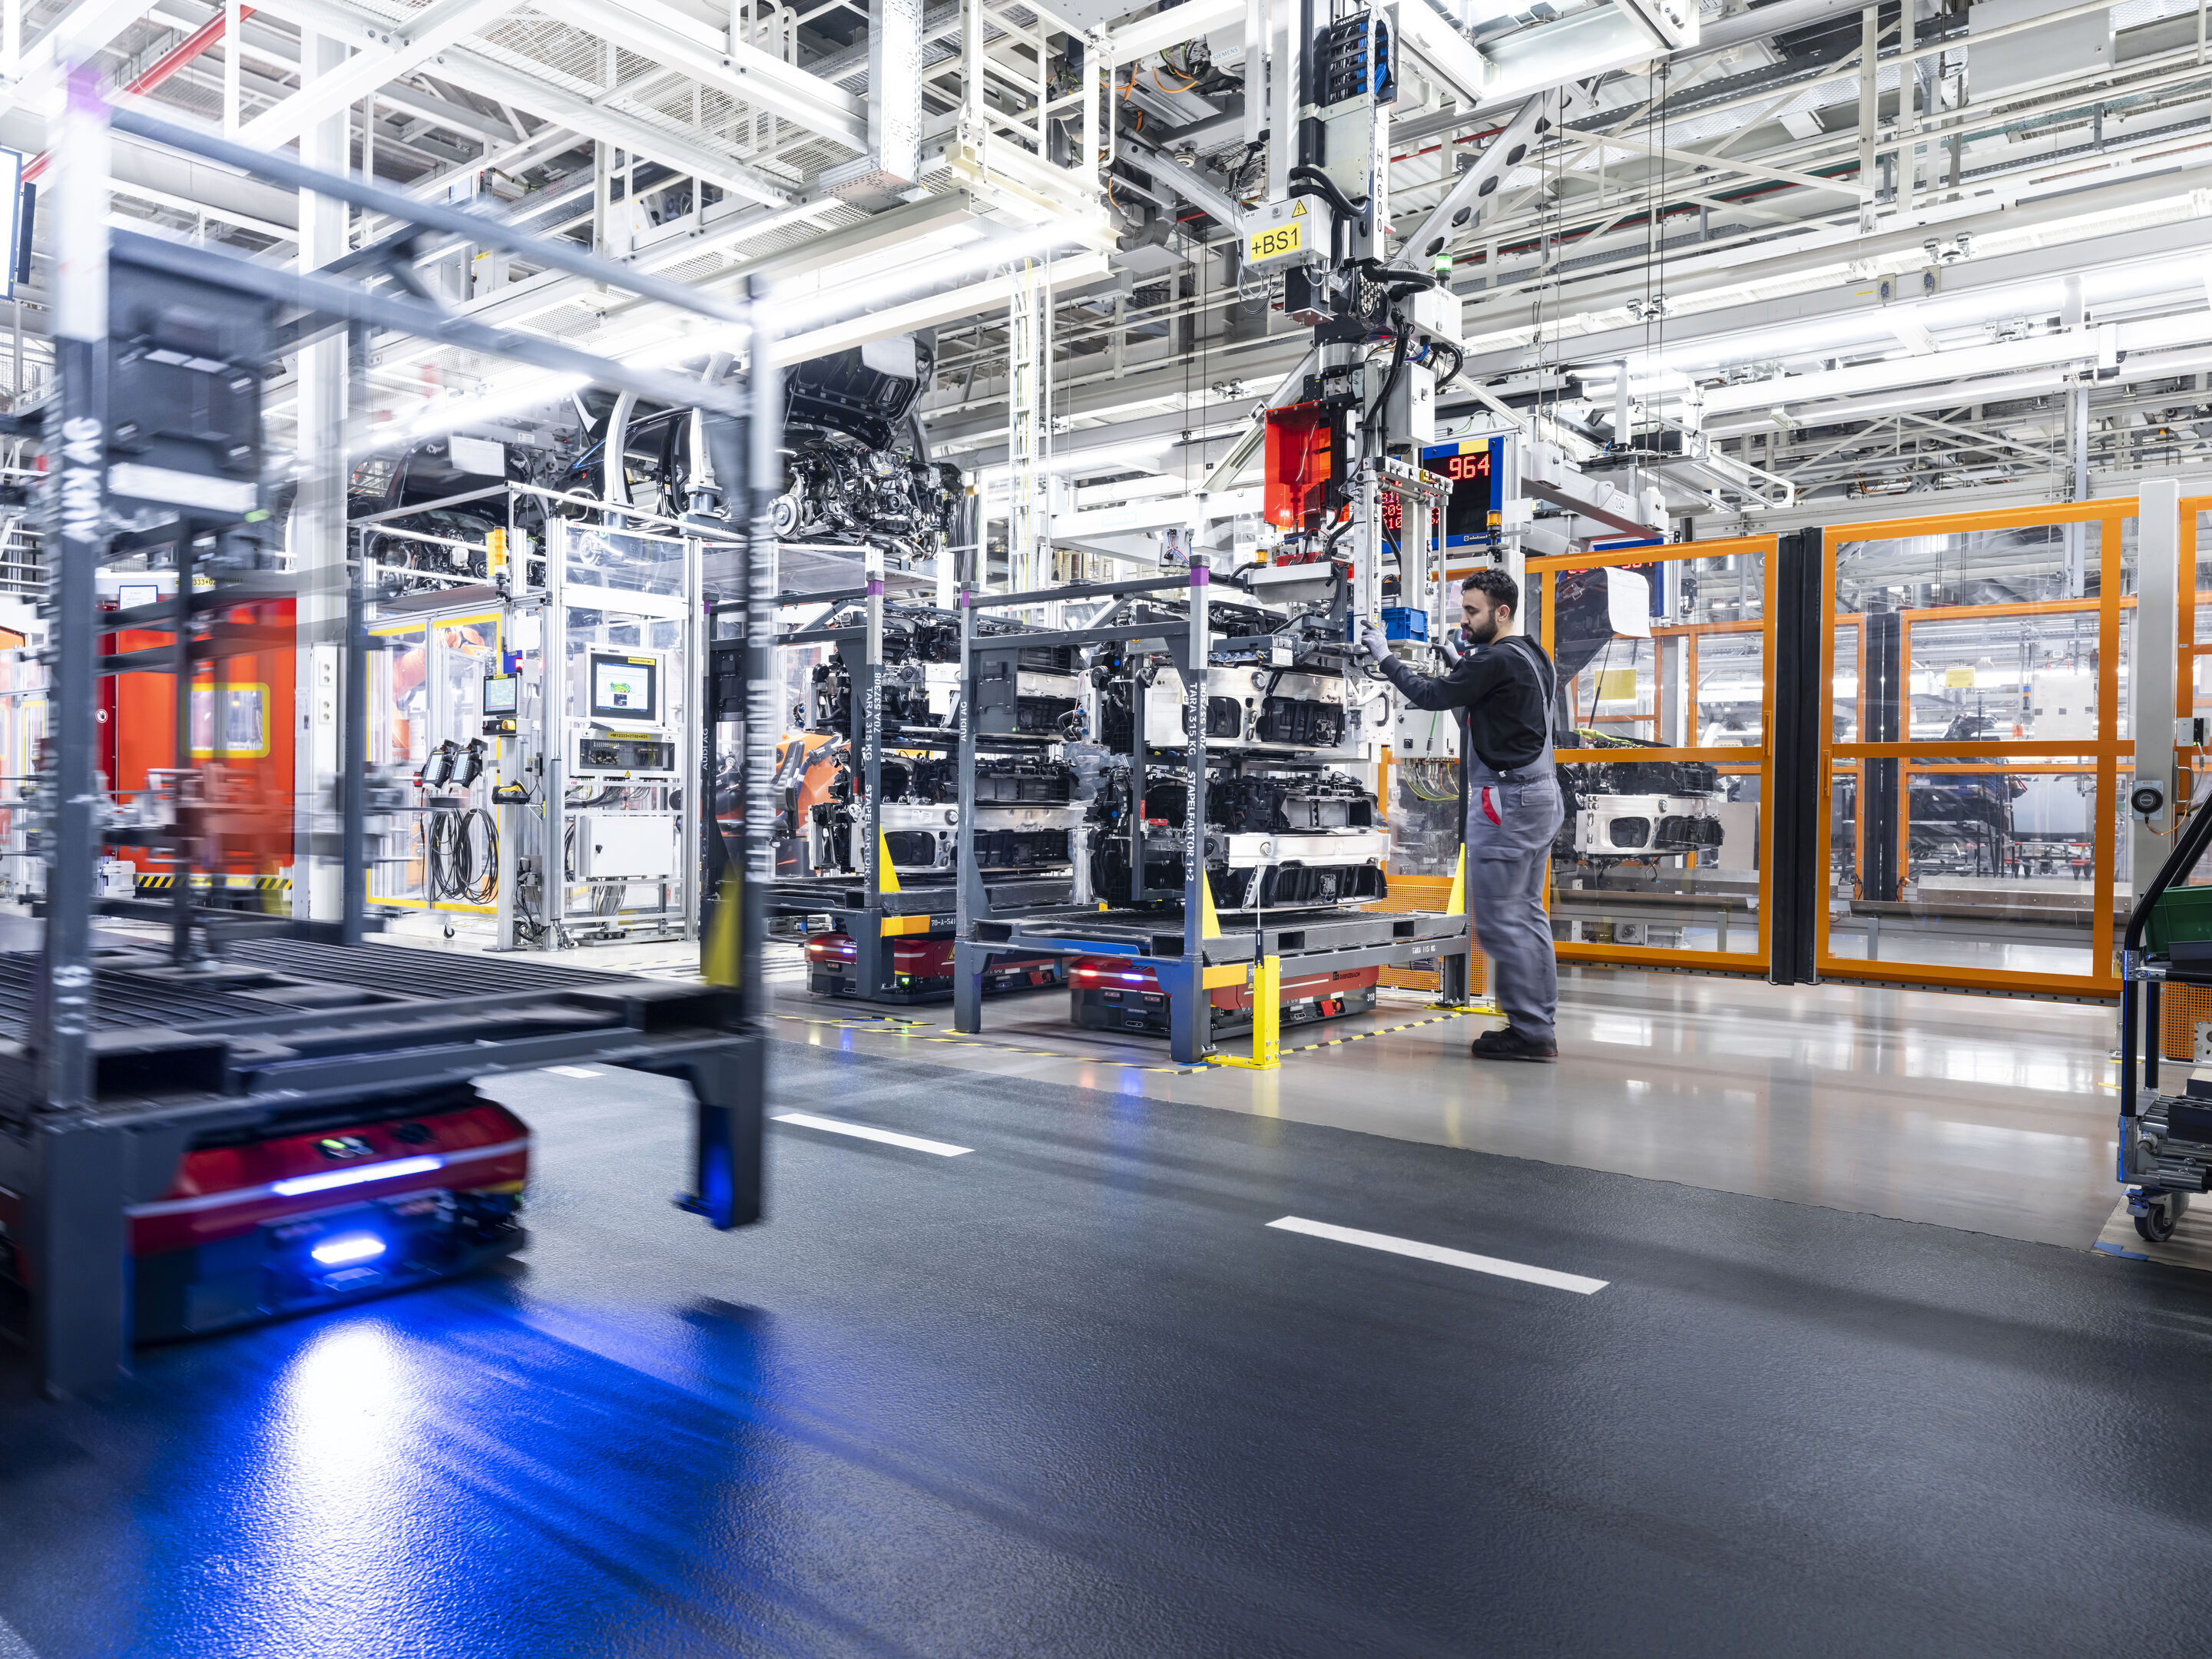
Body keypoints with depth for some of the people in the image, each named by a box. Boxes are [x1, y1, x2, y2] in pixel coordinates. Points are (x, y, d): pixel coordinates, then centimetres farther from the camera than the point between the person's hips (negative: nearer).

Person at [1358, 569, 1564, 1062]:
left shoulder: (1497, 661, -15)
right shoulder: (1532, 657, 17)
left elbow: (1432, 695, -13)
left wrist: (1384, 657, -4)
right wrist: (1463, 664, 9)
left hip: (1508, 799, -10)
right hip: (1540, 794, 10)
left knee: (1497, 916, -7)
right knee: (1527, 911, 11)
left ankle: (1529, 1031, -4)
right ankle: (1541, 1026, 15)